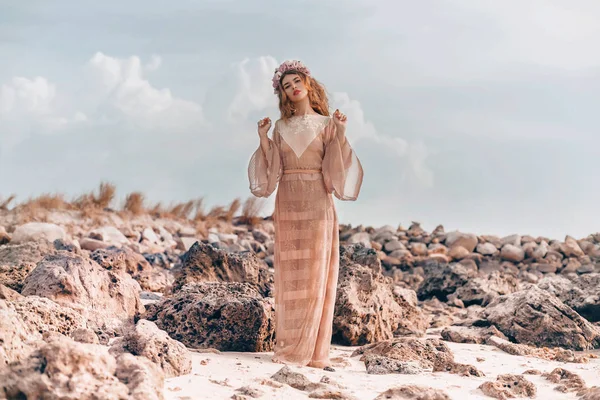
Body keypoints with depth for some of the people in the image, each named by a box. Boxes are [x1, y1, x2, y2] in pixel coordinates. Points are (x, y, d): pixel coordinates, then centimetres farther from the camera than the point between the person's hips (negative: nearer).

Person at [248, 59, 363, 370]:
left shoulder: (326, 124, 6)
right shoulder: (281, 127, 13)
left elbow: (333, 166, -3)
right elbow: (272, 169, 8)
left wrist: (340, 134, -13)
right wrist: (263, 138, 0)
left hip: (317, 204, -2)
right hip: (288, 204, 2)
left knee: (316, 274, -4)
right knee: (290, 276, 0)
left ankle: (312, 351, -1)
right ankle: (289, 348, 3)